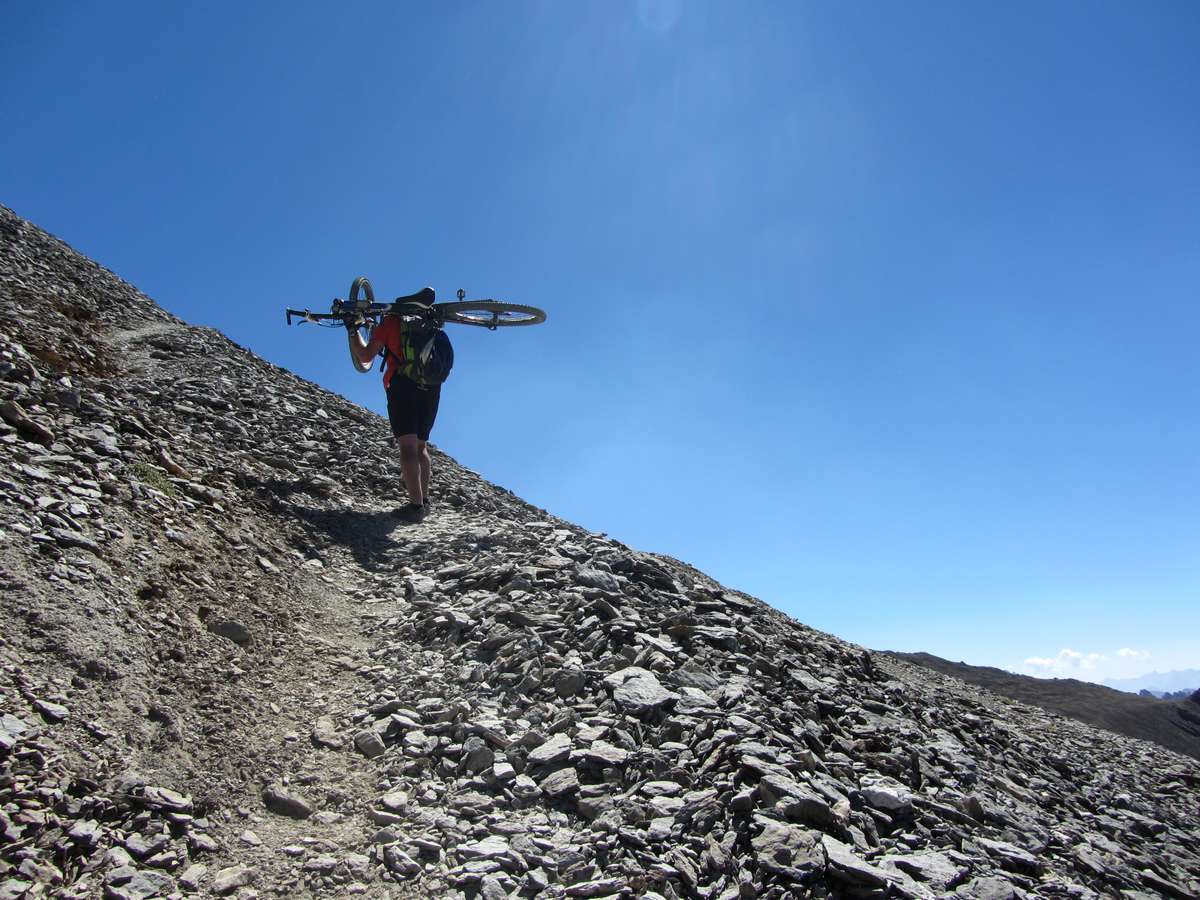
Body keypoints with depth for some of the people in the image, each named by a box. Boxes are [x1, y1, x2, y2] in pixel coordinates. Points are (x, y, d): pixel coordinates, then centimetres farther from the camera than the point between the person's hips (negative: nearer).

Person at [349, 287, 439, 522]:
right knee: (421, 445, 17)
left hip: (403, 383, -4)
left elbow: (365, 357, 6)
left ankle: (416, 505, -20)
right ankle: (425, 500, 15)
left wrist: (352, 330, 22)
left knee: (408, 446, -10)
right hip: (432, 386, 5)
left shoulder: (391, 320, 7)